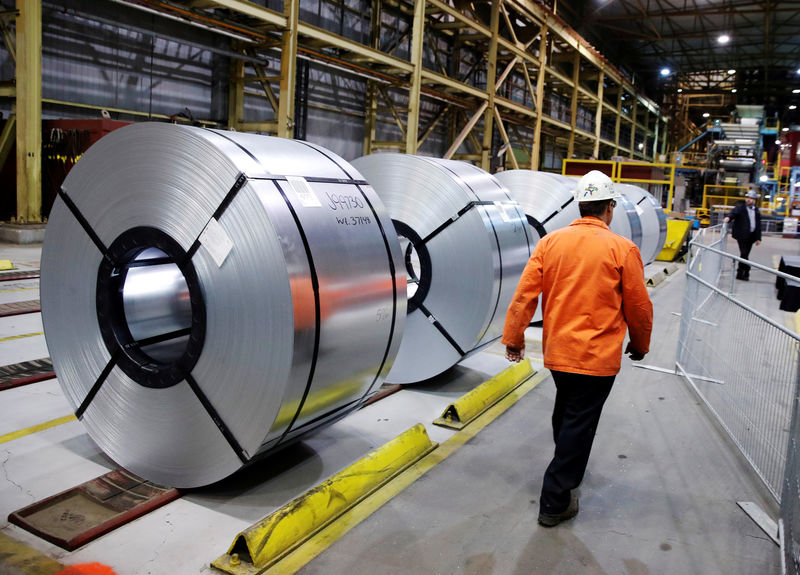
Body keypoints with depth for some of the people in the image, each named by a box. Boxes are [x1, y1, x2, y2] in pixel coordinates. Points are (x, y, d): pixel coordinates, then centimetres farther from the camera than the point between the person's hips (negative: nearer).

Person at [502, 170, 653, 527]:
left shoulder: (550, 242, -3)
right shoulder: (622, 249, -10)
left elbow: (524, 294, -5)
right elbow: (639, 307, -3)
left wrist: (514, 338, 4)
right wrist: (640, 345, 13)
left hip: (557, 350, 4)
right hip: (598, 355, -4)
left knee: (565, 411, 26)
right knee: (580, 423, 5)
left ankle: (569, 468, 49)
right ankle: (555, 503, 11)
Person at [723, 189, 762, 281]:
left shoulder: (756, 211, 16)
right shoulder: (740, 207, 3)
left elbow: (758, 225, 17)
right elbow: (734, 212, -17)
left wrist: (758, 238, 13)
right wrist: (728, 217, -41)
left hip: (751, 236, 5)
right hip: (742, 235, -5)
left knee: (745, 255, 6)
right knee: (744, 254, -9)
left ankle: (740, 274, 12)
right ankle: (745, 273, 2)